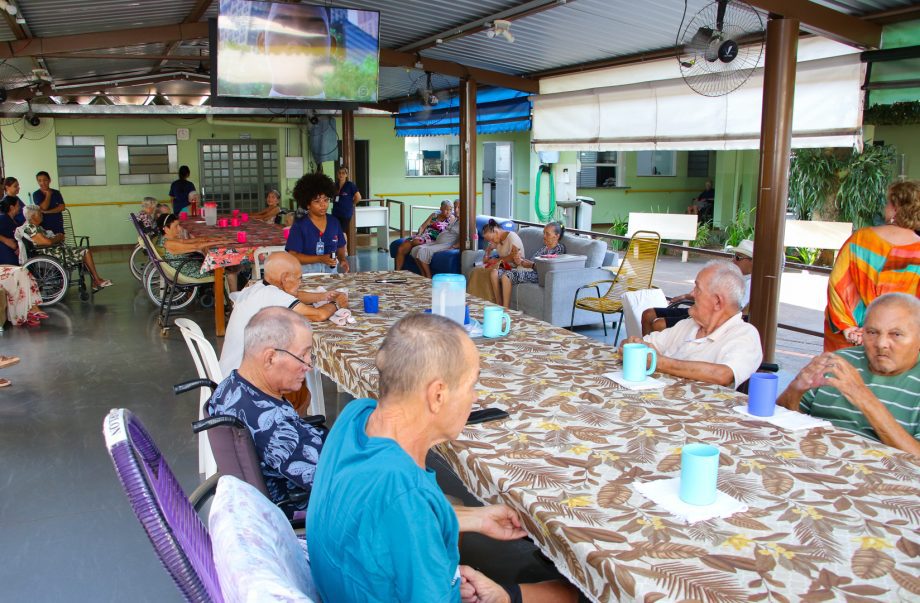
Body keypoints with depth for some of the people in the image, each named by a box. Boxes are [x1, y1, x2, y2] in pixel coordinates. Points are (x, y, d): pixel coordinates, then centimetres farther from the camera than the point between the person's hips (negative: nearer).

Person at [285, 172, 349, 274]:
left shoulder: (334, 222, 8)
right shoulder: (299, 226, -5)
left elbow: (340, 247, 18)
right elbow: (293, 256, -10)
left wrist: (342, 259, -4)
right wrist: (320, 259, -19)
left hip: (331, 271, 3)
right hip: (307, 272, -3)